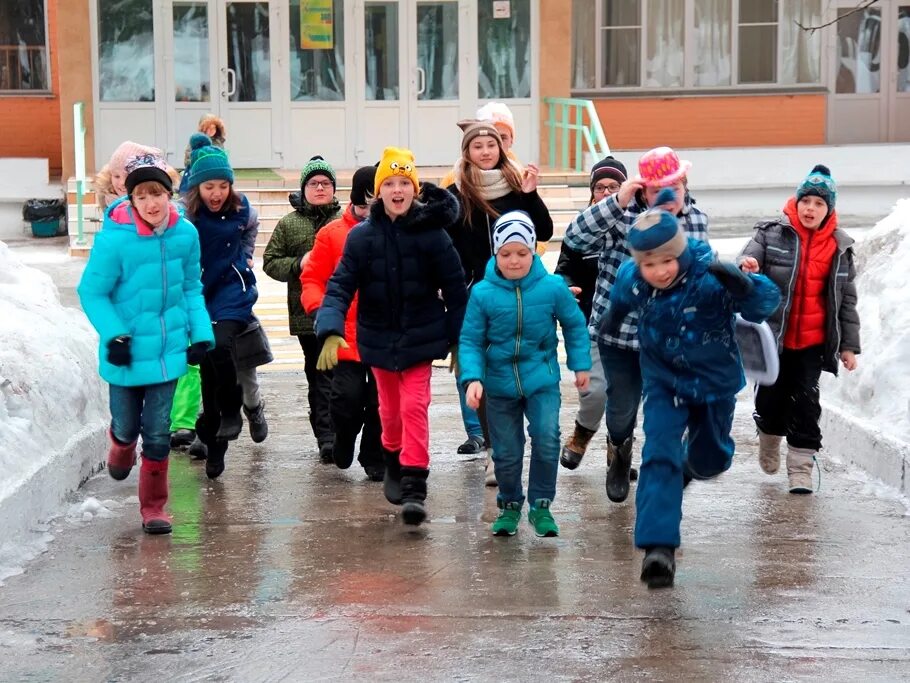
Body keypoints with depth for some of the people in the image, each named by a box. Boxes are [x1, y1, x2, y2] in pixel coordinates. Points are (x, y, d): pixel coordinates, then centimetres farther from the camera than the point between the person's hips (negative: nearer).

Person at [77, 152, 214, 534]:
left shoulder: (185, 233, -8)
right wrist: (114, 335, -20)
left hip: (168, 349, 2)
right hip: (126, 352, -2)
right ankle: (122, 448, 53)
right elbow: (92, 293, -11)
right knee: (127, 427, 16)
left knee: (158, 433, 6)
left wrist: (201, 333, -2)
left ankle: (153, 506, 21)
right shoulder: (114, 238, -20)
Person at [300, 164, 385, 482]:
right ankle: (344, 440, 25)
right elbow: (312, 278, 6)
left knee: (382, 402, 5)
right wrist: (318, 306, -11)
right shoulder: (333, 233, 2)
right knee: (347, 396, -7)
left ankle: (375, 459, 25)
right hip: (348, 334, -1)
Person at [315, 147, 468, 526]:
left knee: (414, 407, -11)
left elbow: (454, 288, -5)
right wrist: (331, 331, -26)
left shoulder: (432, 234, -11)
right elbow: (341, 285, -12)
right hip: (379, 338, 2)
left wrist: (458, 339, -4)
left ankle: (414, 487, -8)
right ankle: (393, 464, 42)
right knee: (389, 409, 17)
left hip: (420, 338, -2)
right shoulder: (362, 236, -8)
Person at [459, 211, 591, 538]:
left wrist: (580, 365, 6)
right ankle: (510, 505, 32)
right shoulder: (483, 293, -13)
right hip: (500, 385, 1)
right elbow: (470, 340, -8)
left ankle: (541, 505, 4)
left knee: (546, 439, -15)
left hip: (542, 380, 0)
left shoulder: (552, 287, -11)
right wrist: (472, 378, -20)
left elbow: (575, 325, 4)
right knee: (506, 452, 9)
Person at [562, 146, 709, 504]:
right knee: (621, 408, 10)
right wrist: (616, 202, -35)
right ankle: (619, 457, 43)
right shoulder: (622, 215, -14)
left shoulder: (697, 220, 0)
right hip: (620, 331, -2)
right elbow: (575, 238, -28)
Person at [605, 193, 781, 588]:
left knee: (711, 458, 22)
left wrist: (743, 285, -60)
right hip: (663, 382, 1)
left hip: (715, 380, -1)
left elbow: (768, 301, -39)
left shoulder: (710, 278, -31)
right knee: (659, 456, -17)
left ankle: (694, 465, 60)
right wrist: (613, 318, 29)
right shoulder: (631, 279, -17)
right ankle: (658, 547, -19)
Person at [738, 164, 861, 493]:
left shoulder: (840, 246, 2)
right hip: (773, 336, -1)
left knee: (806, 402, -3)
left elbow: (847, 299, 7)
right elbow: (748, 262, -11)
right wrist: (745, 269, -38)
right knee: (771, 395, 9)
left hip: (813, 342, 1)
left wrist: (848, 344, 6)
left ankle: (801, 467, 4)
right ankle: (769, 441, 39)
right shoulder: (772, 233, -5)